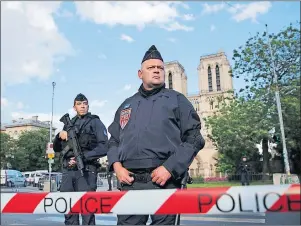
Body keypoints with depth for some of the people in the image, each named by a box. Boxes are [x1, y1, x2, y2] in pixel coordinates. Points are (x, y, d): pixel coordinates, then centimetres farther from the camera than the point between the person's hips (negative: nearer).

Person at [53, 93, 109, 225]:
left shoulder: (95, 122, 4)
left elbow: (104, 147, -7)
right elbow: (56, 148, 19)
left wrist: (82, 157, -16)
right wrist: (59, 135, -2)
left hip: (86, 171, -5)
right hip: (67, 171, 5)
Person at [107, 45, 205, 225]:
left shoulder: (177, 100, 6)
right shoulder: (127, 105, 19)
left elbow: (194, 138, -1)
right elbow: (114, 140, 20)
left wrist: (170, 168, -12)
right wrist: (116, 165, 1)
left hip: (163, 182, -3)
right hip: (130, 182, 4)